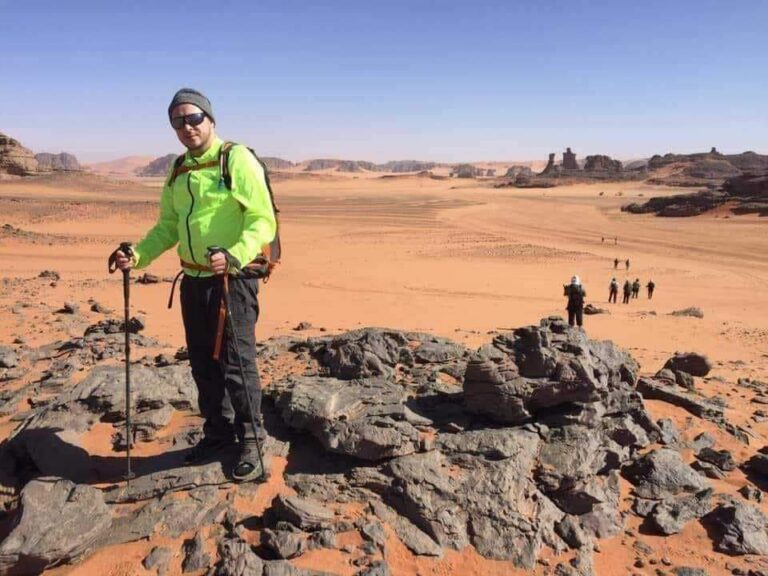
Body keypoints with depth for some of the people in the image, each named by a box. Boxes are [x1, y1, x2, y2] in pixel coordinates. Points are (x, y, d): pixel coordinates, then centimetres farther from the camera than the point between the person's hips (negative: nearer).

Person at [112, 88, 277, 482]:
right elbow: (167, 227, 17)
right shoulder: (178, 172, 14)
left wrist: (233, 256, -30)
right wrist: (138, 256, 0)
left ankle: (250, 442, 13)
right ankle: (218, 432, 31)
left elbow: (262, 220, -15)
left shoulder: (237, 159, -9)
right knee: (203, 362, 14)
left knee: (236, 362, -3)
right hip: (193, 280, 7)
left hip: (233, 280, -7)